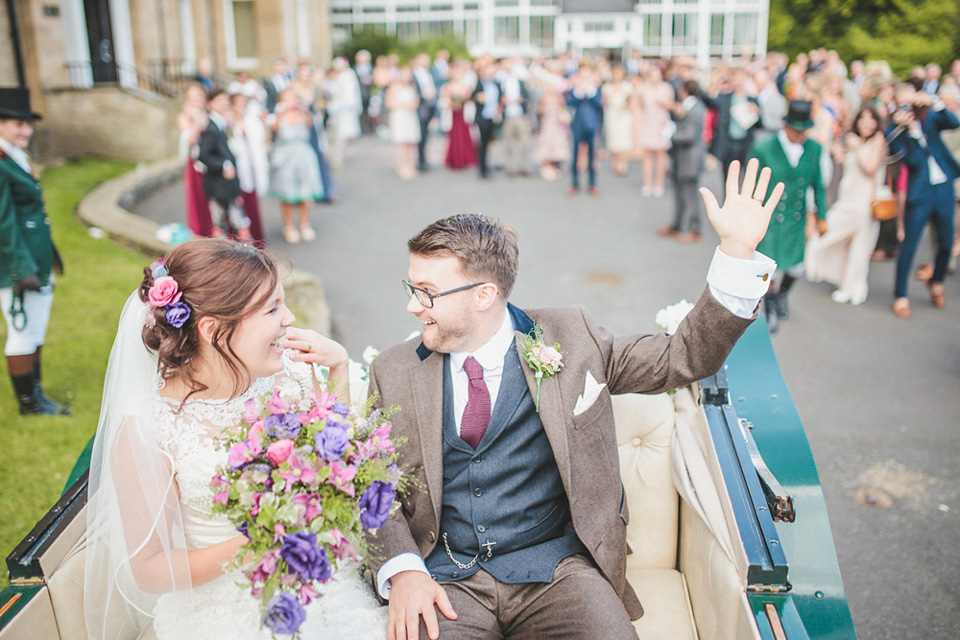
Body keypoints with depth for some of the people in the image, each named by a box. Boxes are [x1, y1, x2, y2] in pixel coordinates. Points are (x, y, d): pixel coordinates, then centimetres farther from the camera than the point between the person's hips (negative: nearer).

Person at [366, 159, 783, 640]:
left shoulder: (567, 339, 3)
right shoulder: (393, 373, 6)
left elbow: (685, 357, 6)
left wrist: (738, 250, -3)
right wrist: (403, 572, -12)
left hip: (556, 570, 0)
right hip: (447, 578, 0)